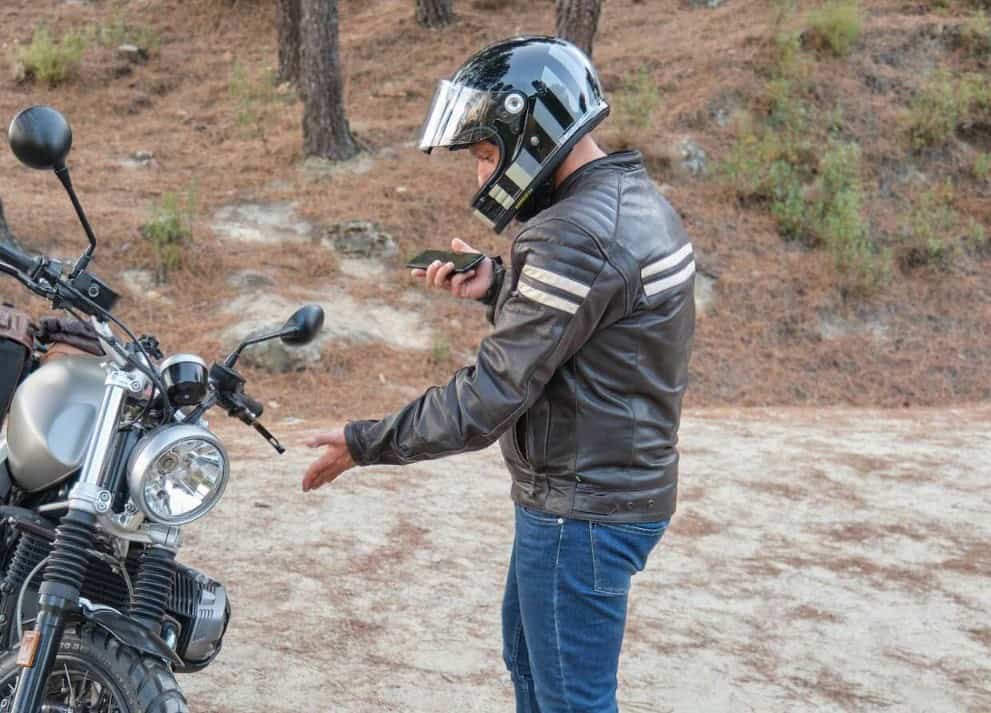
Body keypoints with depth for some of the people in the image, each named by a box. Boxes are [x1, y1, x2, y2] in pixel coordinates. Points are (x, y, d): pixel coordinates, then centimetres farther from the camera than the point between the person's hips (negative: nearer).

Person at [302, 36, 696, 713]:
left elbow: (489, 399, -25)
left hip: (582, 510, -10)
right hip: (627, 484, 10)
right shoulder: (635, 199, 6)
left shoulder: (576, 235, -26)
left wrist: (365, 443, -15)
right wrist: (499, 288, 3)